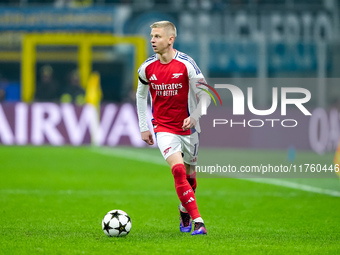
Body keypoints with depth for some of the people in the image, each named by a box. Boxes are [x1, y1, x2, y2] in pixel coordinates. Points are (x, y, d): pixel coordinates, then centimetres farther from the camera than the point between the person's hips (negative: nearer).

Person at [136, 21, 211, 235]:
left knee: (189, 173, 14)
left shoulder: (186, 65, -13)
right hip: (163, 128, 0)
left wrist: (194, 116, -26)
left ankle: (185, 211, 43)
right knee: (178, 170, -19)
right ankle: (198, 221, -24)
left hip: (188, 128, 0)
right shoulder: (147, 67, -4)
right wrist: (143, 127, 11)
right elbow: (141, 95, 13)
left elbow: (205, 96, -9)